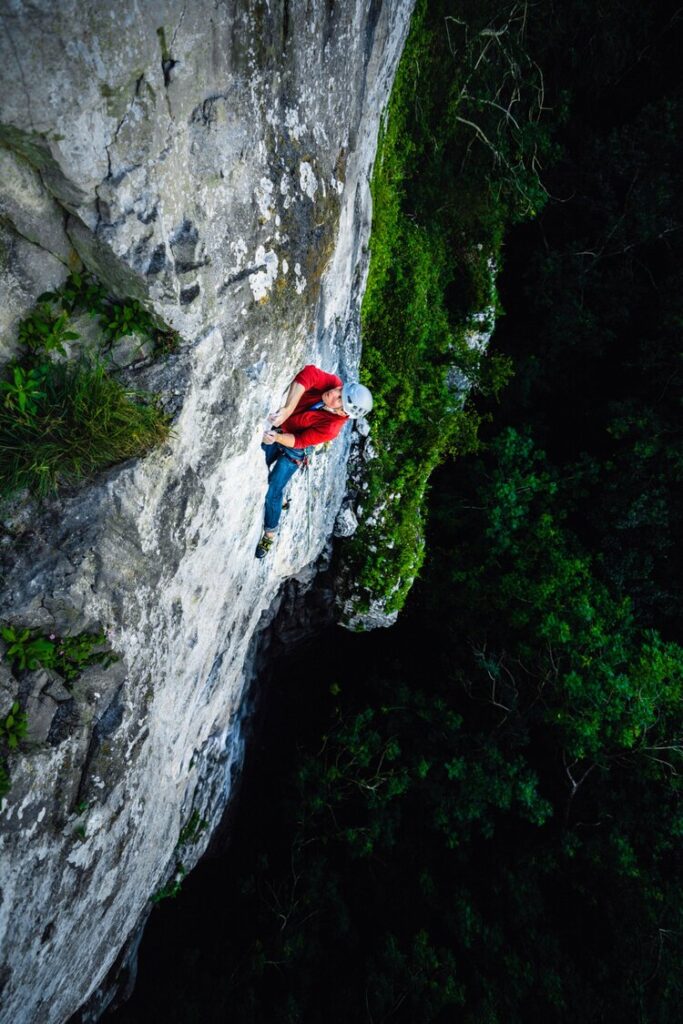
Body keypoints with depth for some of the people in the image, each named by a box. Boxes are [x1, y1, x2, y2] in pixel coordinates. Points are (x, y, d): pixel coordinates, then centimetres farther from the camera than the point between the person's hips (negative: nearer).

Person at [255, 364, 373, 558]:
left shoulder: (331, 427, -36)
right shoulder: (333, 382, -28)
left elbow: (299, 441, -32)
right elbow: (308, 374, -44)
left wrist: (276, 437, -49)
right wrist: (287, 409, -50)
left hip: (292, 450, -5)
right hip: (277, 428, 5)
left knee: (272, 492, -2)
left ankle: (269, 534, 21)